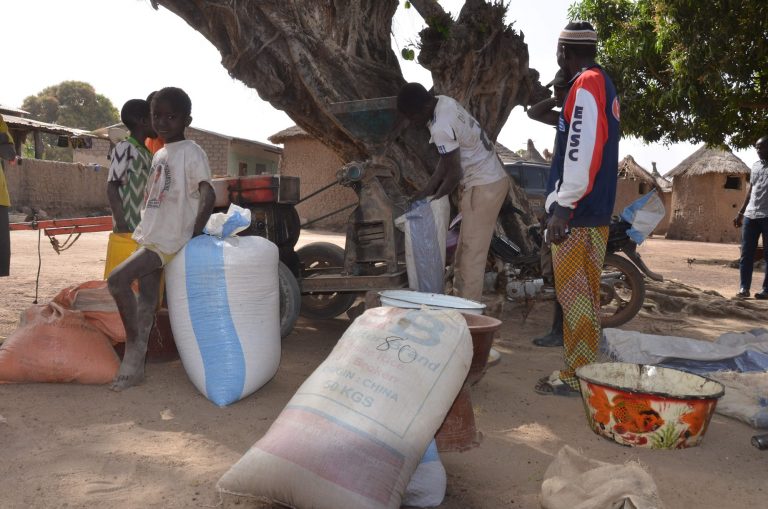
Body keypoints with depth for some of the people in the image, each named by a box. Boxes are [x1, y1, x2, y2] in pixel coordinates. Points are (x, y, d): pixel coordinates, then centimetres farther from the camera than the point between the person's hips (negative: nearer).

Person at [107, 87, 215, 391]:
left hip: (169, 240, -8)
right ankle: (133, 367, 12)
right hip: (150, 237, 8)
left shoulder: (191, 153, -10)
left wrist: (194, 238, -17)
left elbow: (208, 197, -17)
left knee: (117, 280, -17)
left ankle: (133, 341, 1)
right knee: (146, 300, 7)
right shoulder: (159, 154, 16)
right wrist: (143, 230, 18)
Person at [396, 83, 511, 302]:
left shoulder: (440, 127, -24)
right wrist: (427, 189, 9)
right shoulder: (444, 102, 6)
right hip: (492, 178, 10)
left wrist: (434, 199, -3)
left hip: (484, 186, -10)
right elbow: (447, 158, 11)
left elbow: (455, 173, -18)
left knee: (472, 252, -5)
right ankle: (461, 298, 24)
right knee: (465, 250, 15)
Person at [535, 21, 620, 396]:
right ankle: (582, 368, 22)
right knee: (584, 295, 13)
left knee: (573, 296, -4)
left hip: (577, 213, -10)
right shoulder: (602, 84, 20)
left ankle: (575, 376, 4)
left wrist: (563, 205, -22)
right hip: (594, 211, 10)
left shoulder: (585, 84, -10)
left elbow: (582, 152, -22)